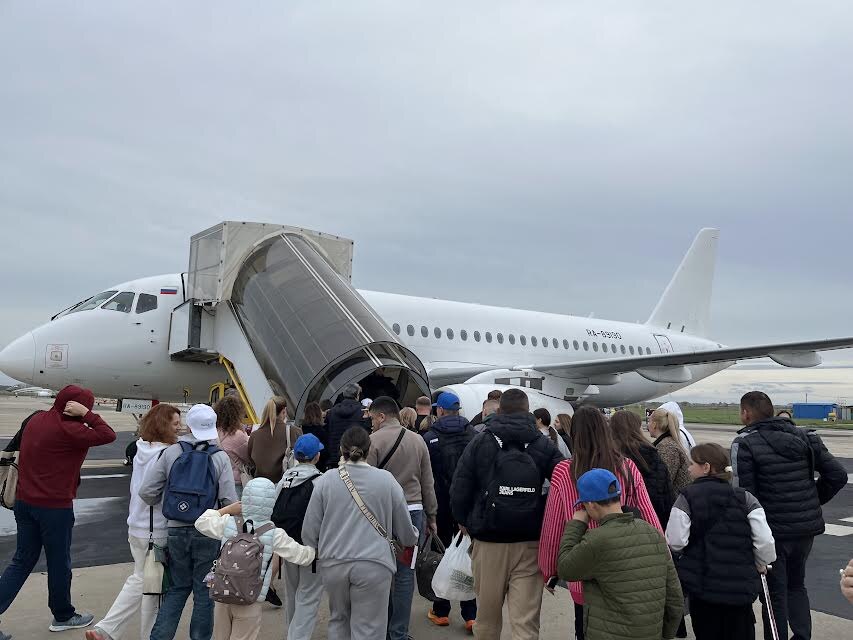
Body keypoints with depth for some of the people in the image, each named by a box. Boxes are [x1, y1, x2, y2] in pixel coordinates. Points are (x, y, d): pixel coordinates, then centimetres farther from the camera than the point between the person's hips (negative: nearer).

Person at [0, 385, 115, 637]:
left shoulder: (36, 419, 5)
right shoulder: (67, 429, -21)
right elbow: (107, 435, -24)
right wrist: (86, 415, -20)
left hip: (24, 502, 8)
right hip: (55, 507, -8)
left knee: (22, 561, 16)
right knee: (59, 563, 10)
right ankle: (63, 616, 26)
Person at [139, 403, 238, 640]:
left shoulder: (171, 452, -3)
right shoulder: (220, 457, -7)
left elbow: (146, 492, -4)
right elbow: (229, 501, -11)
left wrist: (165, 501, 16)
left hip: (176, 531, 2)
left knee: (178, 588, 18)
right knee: (204, 591, 12)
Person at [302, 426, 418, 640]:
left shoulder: (326, 480, -2)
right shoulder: (386, 480, -4)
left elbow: (309, 530, 3)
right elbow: (405, 531, 5)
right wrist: (413, 538, 28)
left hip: (333, 563, 2)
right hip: (373, 564, -2)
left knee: (338, 619, 24)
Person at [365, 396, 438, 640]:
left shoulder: (374, 440, -8)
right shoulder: (418, 440, 7)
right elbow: (428, 483, 11)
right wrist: (431, 516, 18)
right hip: (414, 511, 3)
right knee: (405, 573, 7)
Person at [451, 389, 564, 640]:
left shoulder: (480, 442, -1)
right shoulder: (544, 444, 1)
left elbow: (459, 489, -3)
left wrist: (464, 521, 12)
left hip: (488, 541, 0)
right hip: (530, 543, 0)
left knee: (487, 614, 15)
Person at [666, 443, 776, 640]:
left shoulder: (687, 498, -10)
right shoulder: (745, 498, -2)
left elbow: (675, 542, -15)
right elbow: (765, 541, -7)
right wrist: (761, 564, 13)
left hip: (702, 585, -2)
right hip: (742, 587, 2)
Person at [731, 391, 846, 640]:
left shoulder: (745, 443, -14)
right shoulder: (805, 437, 5)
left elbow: (743, 493, -18)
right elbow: (837, 475, 4)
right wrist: (813, 502, 13)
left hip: (773, 530, -6)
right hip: (807, 527, 6)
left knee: (775, 593, 7)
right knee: (796, 584, 25)